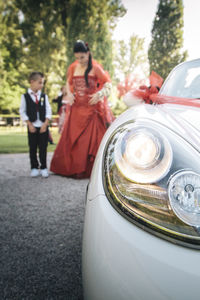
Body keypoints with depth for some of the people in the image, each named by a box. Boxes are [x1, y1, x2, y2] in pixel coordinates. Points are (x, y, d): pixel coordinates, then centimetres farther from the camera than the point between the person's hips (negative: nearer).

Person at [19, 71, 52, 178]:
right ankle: (34, 167, 18)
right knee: (32, 148, 6)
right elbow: (22, 112, -2)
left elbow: (48, 110, 1)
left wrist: (45, 124, -9)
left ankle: (43, 167, 14)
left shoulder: (44, 96, 4)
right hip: (32, 127, -1)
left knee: (43, 148, 4)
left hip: (43, 126, 1)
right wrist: (29, 124, -8)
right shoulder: (25, 96, -1)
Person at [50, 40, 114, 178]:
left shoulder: (95, 68, -3)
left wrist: (99, 94, -18)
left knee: (92, 139, -4)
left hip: (92, 108, -4)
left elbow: (108, 84, -2)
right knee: (72, 138, 5)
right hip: (77, 108, 4)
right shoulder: (73, 67, 9)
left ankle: (89, 169, 5)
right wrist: (69, 94, 4)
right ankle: (72, 168, 18)